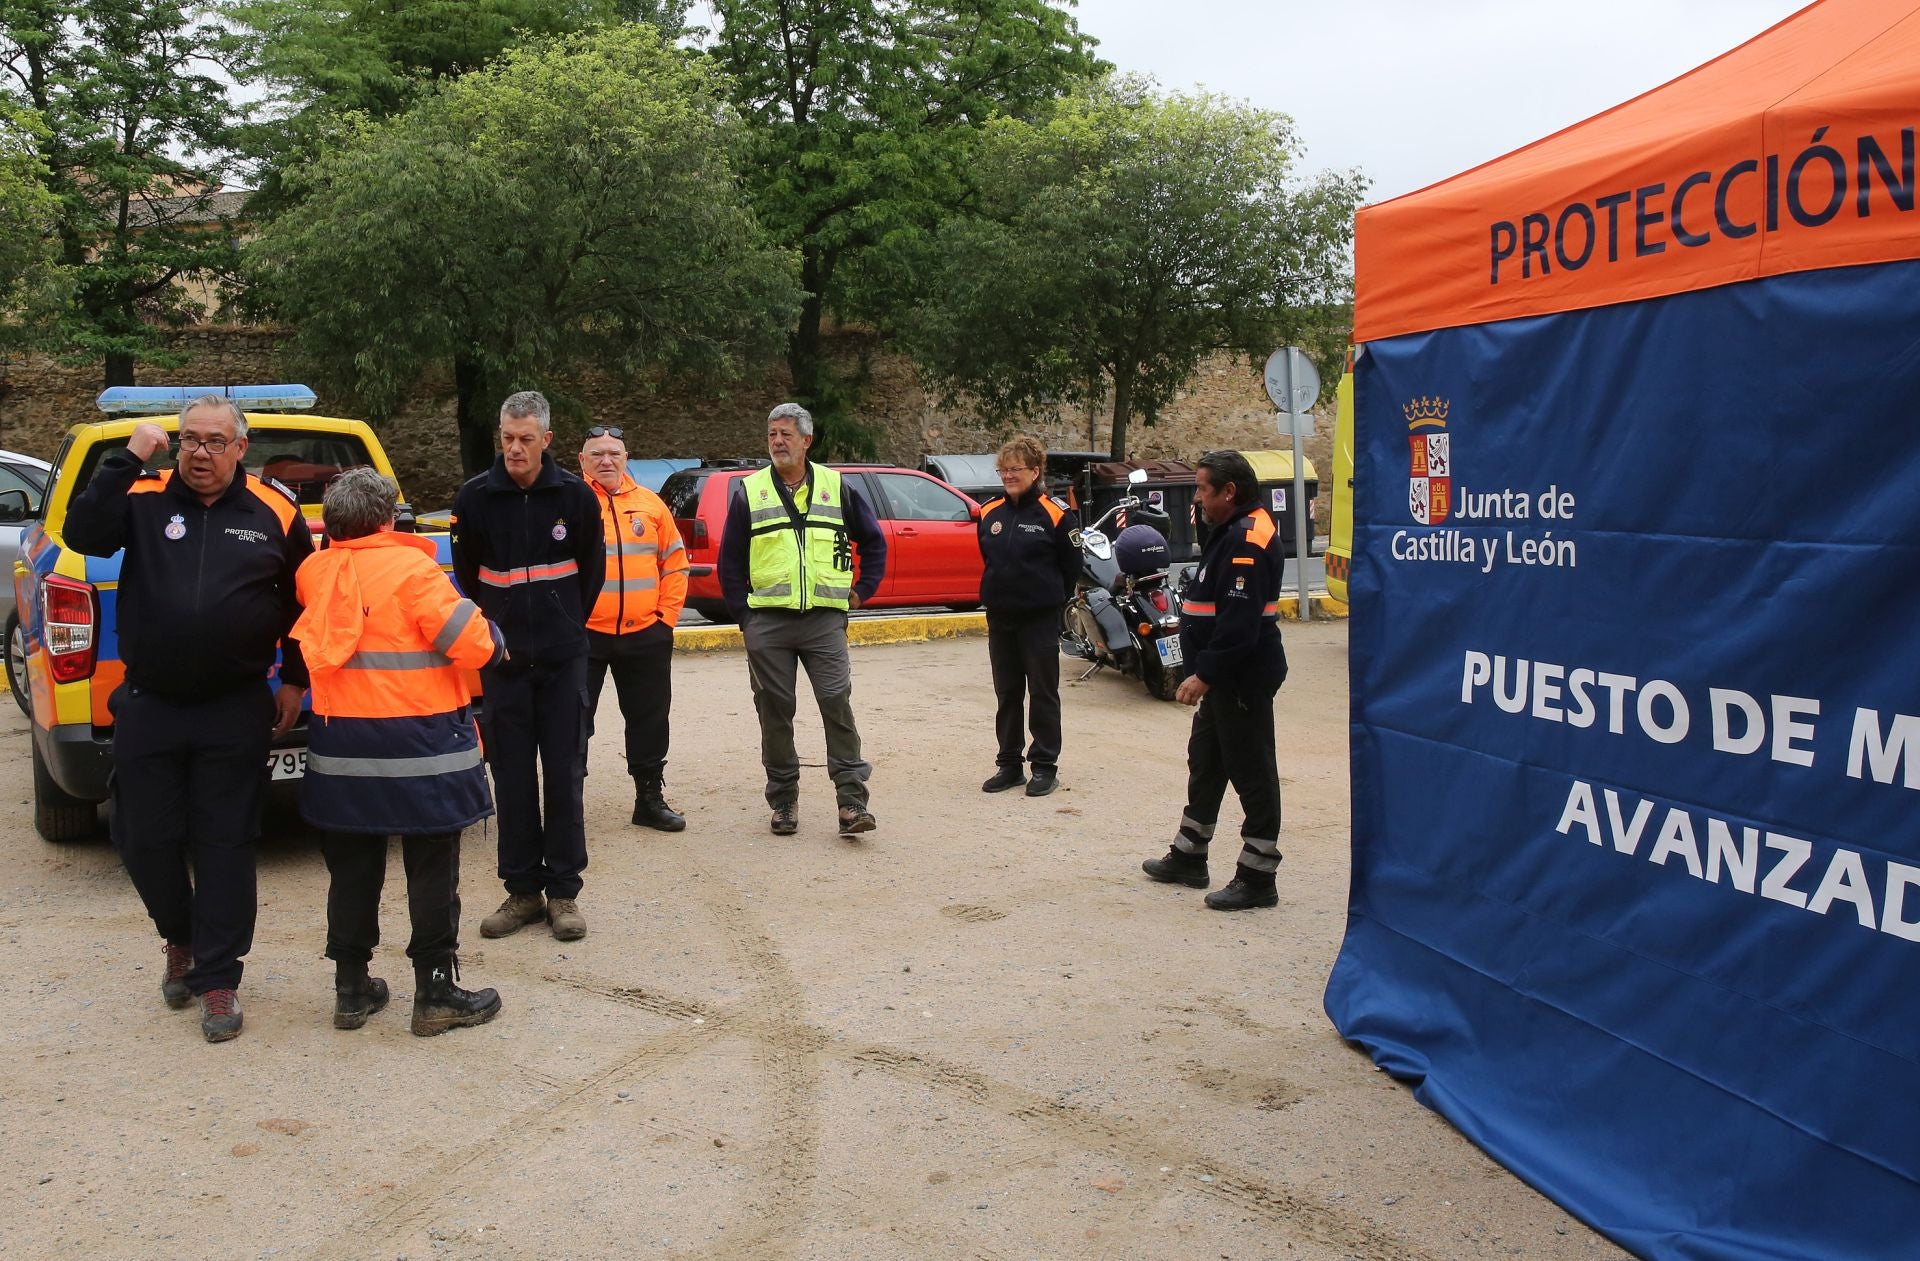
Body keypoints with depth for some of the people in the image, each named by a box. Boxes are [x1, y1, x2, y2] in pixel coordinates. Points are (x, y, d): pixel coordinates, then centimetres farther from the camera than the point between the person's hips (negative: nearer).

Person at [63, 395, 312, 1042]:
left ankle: (217, 979, 13)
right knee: (145, 839, 10)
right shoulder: (144, 499, 2)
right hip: (147, 708, 2)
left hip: (236, 714, -1)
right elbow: (82, 533, -14)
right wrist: (127, 460, -16)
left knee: (224, 846, 3)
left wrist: (294, 680, 7)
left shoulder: (275, 513, 1)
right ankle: (181, 939, 37)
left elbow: (303, 601, 9)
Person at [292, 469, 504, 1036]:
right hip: (419, 746, -5)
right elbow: (474, 645, -15)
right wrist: (493, 637, 6)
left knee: (352, 871, 16)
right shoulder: (411, 568, -13)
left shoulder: (314, 571, 3)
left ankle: (352, 988, 24)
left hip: (341, 750, 5)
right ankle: (435, 993, 10)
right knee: (432, 872, 5)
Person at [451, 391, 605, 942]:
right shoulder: (475, 497, -1)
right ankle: (523, 889, 16)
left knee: (564, 774, 2)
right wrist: (491, 630, 9)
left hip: (563, 658, -1)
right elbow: (467, 576, 11)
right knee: (512, 777, 5)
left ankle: (563, 891, 11)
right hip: (501, 658, 1)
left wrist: (567, 626, 10)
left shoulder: (575, 495, -1)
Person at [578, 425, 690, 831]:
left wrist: (667, 615, 5)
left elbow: (674, 564, 12)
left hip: (646, 634, 3)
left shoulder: (649, 504, 9)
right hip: (583, 634, -3)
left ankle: (650, 798, 24)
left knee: (649, 720, 11)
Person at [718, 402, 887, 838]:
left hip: (824, 621, -1)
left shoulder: (836, 488, 7)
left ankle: (852, 801, -3)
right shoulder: (750, 492, 7)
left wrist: (862, 590, 10)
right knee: (775, 711, 5)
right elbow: (730, 559, 10)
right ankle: (784, 801, 17)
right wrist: (743, 613, 2)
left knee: (837, 704, -7)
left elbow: (873, 541, 18)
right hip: (767, 622, 1)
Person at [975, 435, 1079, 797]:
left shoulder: (1055, 514, -9)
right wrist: (999, 591, 14)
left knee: (1043, 693, 3)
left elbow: (1071, 566, -3)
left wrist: (1049, 598, 4)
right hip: (999, 618, 5)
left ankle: (1045, 766, 11)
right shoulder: (990, 514, 6)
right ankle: (1009, 765, 20)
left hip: (1040, 618, -5)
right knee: (1007, 694, 11)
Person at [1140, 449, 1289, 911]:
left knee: (1251, 771, -2)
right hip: (1225, 677, 11)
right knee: (1205, 763, 19)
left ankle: (1257, 878, 7)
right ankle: (1188, 858, 32)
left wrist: (1205, 674, -25)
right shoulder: (1232, 532, 14)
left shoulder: (1249, 540, -20)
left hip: (1245, 677, -11)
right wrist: (1206, 673, 17)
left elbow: (1240, 622, -27)